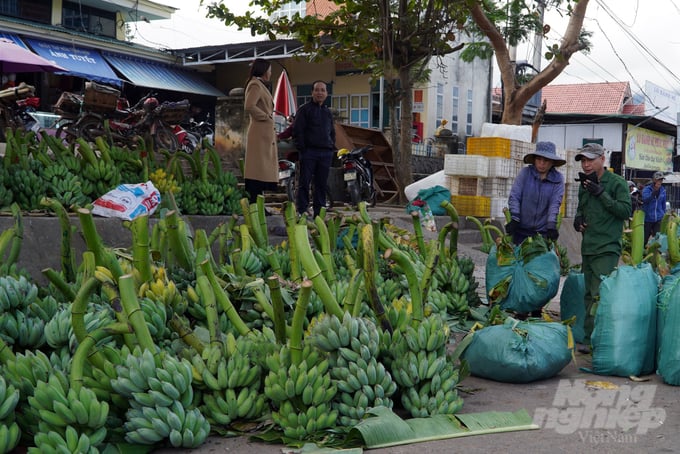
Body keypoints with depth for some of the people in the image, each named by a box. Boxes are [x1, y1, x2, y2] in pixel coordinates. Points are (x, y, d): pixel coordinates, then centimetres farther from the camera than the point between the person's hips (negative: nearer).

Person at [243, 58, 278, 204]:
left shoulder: (260, 85, 23)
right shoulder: (256, 85, -9)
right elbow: (249, 106, -23)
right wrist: (265, 116, -12)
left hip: (265, 133, 11)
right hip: (260, 133, -11)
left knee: (262, 171, 10)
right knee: (258, 170, -12)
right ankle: (253, 206, -13)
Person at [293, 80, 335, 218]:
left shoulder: (328, 112, 19)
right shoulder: (304, 109, 1)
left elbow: (332, 132, 26)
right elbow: (297, 130, -4)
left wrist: (332, 147, 12)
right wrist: (301, 148, -11)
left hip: (326, 153, 5)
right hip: (309, 151, -5)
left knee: (322, 184, 7)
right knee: (304, 183, -4)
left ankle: (319, 214, 13)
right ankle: (302, 213, -1)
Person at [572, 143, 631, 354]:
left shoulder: (616, 182, -4)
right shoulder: (584, 184, 17)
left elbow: (626, 211, -12)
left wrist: (601, 193, -17)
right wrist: (578, 217, 9)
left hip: (607, 249, -7)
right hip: (587, 248, 7)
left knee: (599, 294, -13)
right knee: (589, 294, 9)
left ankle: (590, 338, -12)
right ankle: (591, 338, 15)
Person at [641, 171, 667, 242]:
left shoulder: (663, 190, 6)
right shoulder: (647, 189, -7)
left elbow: (663, 204, 17)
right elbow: (645, 199, -26)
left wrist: (664, 214, 19)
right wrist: (654, 191, -35)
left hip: (658, 219, 3)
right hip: (648, 218, -3)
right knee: (645, 237, 6)